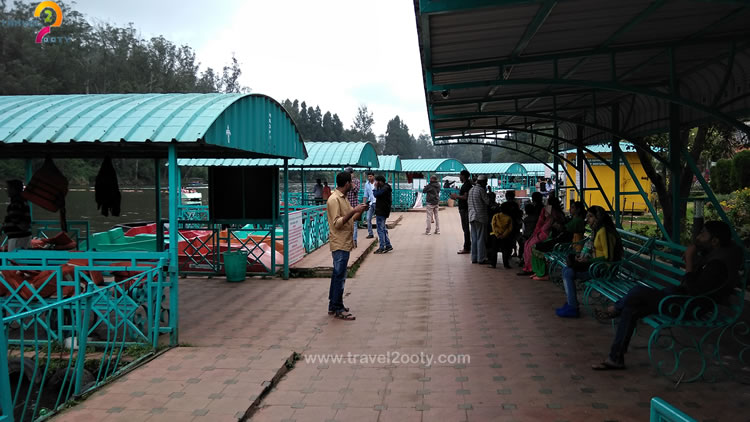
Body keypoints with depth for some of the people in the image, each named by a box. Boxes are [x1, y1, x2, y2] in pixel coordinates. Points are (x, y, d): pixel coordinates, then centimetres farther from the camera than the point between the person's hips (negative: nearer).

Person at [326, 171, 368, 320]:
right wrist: (353, 211, -25)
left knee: (338, 276, 15)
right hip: (340, 244, -10)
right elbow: (337, 223, -22)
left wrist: (360, 211, 5)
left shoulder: (343, 198, 15)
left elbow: (350, 219, 20)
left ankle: (333, 306, 23)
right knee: (339, 276, -5)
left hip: (345, 243, 10)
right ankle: (338, 309, 1)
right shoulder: (334, 199, -16)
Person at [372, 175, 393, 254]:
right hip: (382, 212, 11)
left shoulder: (385, 188, -16)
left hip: (381, 212, -11)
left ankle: (381, 248, -4)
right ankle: (388, 245, 21)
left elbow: (376, 194, -23)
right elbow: (378, 195, 18)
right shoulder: (385, 187, 16)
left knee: (380, 230, -6)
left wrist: (375, 188, -11)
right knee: (383, 229, 17)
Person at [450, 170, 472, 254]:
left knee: (466, 228, -8)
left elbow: (465, 197, -24)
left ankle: (466, 248, -5)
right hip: (463, 209, 11)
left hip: (465, 209, -11)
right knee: (466, 228, 13)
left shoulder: (467, 185, -15)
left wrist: (456, 196, -12)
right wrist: (456, 197, 16)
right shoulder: (465, 184, 17)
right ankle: (467, 247, 19)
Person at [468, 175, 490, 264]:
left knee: (474, 238, 10)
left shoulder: (471, 190, 14)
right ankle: (481, 259, -3)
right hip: (480, 217, -8)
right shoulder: (481, 190, -11)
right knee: (481, 238, -4)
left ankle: (474, 258, 12)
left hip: (471, 217, 8)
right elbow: (488, 202, -10)